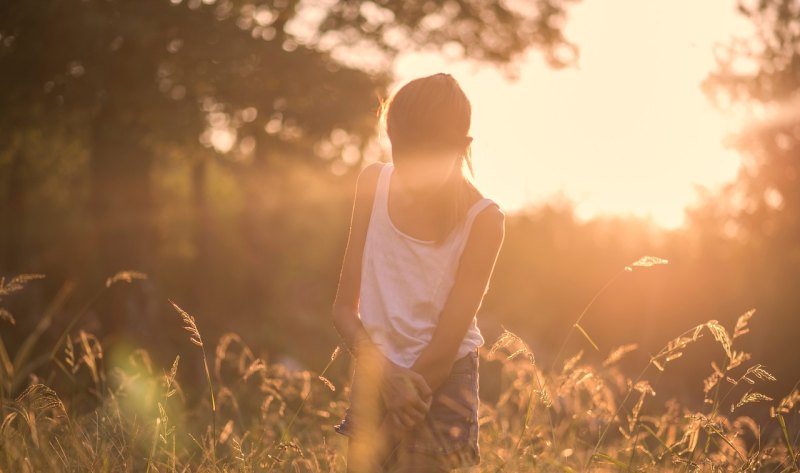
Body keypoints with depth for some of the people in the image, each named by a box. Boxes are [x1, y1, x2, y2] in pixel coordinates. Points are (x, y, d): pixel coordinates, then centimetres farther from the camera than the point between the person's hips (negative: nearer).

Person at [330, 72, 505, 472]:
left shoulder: (481, 220, -14)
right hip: (374, 378, 4)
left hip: (440, 388, -4)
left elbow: (444, 350, -14)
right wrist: (386, 374, -16)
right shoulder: (374, 183, -2)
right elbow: (344, 308, -1)